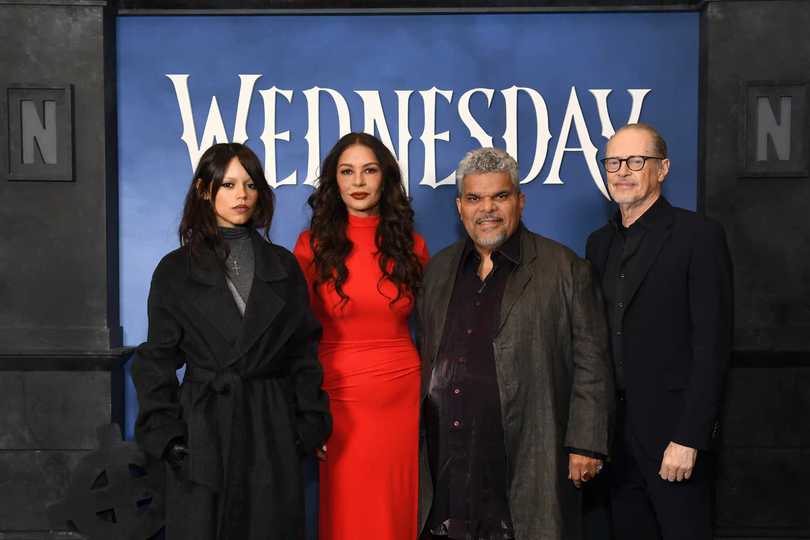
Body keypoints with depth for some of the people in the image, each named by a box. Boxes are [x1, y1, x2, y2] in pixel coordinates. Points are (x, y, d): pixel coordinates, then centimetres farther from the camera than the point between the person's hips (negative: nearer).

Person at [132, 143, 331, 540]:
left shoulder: (283, 265, 7)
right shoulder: (176, 270, 2)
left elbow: (304, 351, 8)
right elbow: (157, 361, 2)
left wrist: (311, 422, 0)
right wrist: (165, 433, -7)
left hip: (272, 428, 2)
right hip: (204, 426, -1)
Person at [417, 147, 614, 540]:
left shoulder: (565, 270, -1)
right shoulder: (438, 269, 13)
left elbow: (591, 364, -3)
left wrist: (585, 446, -7)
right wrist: (416, 440, 13)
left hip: (528, 461, -3)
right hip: (444, 459, 4)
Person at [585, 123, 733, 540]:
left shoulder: (699, 236, -7)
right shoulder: (599, 243, 11)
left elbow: (712, 345, -13)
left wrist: (689, 438, -17)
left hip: (672, 428, -5)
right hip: (614, 427, 6)